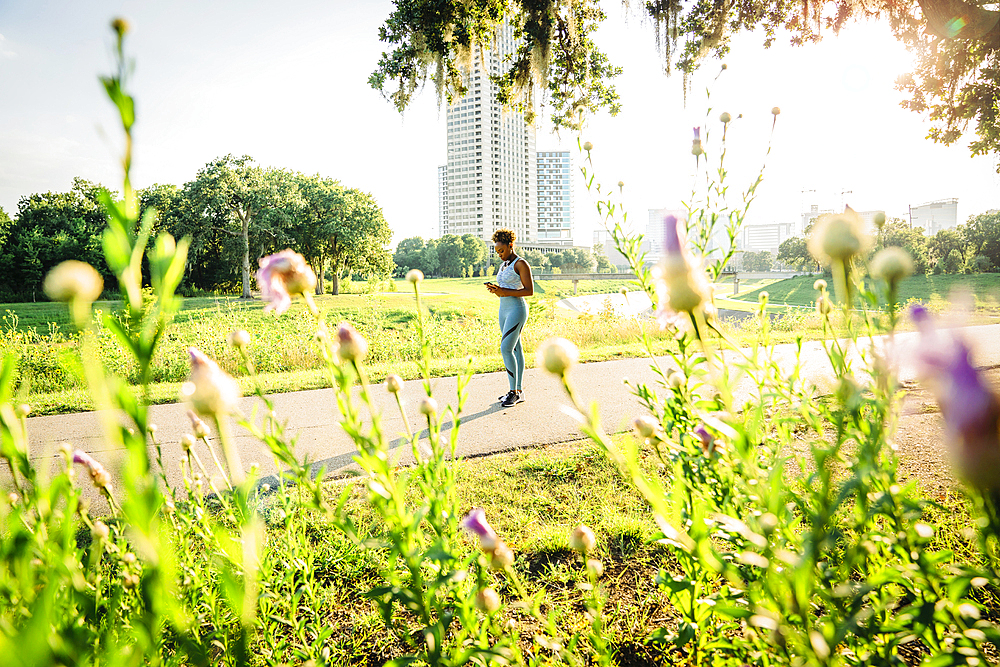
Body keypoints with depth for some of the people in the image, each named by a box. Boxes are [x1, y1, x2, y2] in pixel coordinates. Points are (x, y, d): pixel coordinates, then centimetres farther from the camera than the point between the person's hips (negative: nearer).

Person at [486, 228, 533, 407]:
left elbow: (529, 291, -15)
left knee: (506, 349, -14)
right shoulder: (504, 265, 16)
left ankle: (513, 392, -6)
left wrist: (505, 292, -21)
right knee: (515, 349, 10)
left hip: (517, 310, -9)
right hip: (504, 310, 9)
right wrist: (495, 289, 1)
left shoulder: (521, 264, -10)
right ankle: (518, 391, 14)